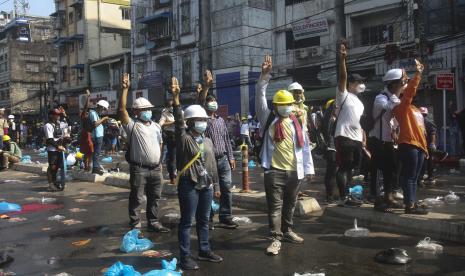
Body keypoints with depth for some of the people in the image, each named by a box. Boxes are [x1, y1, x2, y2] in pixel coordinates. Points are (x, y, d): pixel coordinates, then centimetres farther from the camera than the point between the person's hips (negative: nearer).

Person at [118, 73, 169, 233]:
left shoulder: (156, 126, 14)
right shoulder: (132, 126, -4)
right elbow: (121, 110, -17)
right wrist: (125, 89, -22)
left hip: (156, 168, 6)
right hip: (139, 169, -6)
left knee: (155, 198, 14)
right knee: (136, 199, 2)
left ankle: (153, 223, 26)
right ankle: (135, 225, 12)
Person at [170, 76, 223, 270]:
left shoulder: (207, 141, 13)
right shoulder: (184, 138, -5)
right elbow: (178, 120, -21)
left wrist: (216, 186, 17)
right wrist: (176, 98, -32)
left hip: (206, 186, 6)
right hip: (189, 185, -6)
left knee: (204, 220, 15)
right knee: (187, 221, 0)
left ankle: (204, 251, 28)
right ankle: (185, 256, 7)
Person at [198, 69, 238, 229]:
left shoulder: (220, 120, 15)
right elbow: (199, 103, -20)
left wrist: (231, 157, 12)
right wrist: (206, 87, -32)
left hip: (223, 159, 5)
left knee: (226, 188, 3)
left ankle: (226, 218, 11)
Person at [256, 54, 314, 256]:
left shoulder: (296, 122, 9)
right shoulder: (268, 118, 1)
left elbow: (304, 146, 10)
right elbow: (260, 97, -10)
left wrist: (308, 168, 7)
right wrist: (264, 76, -19)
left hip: (294, 171, 4)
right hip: (275, 171, -4)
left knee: (289, 205, 18)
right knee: (275, 206, -2)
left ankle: (287, 231, 34)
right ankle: (276, 239, 2)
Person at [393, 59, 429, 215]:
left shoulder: (415, 109, 25)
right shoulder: (402, 106, -2)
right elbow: (410, 90, -18)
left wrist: (425, 147, 22)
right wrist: (418, 74, -18)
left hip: (418, 145, 9)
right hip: (408, 144, -9)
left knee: (414, 177, 11)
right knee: (409, 176, -9)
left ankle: (413, 203, 16)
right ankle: (409, 205, -8)